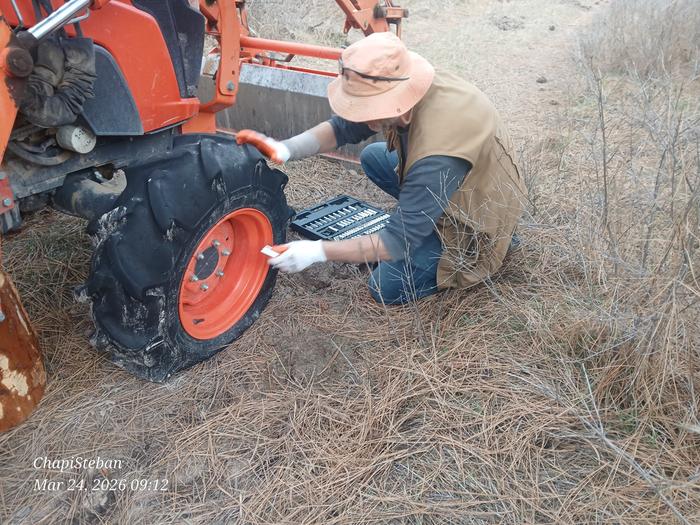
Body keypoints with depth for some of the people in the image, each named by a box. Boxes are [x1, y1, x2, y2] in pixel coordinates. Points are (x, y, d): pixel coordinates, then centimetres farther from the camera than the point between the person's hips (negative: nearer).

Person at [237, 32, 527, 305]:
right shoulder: (405, 89, -18)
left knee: (388, 287, -10)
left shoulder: (437, 158, -40)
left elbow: (398, 241, -33)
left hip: (478, 222, -7)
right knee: (373, 157, 5)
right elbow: (343, 127, -6)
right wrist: (285, 149, -22)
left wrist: (318, 251, -32)